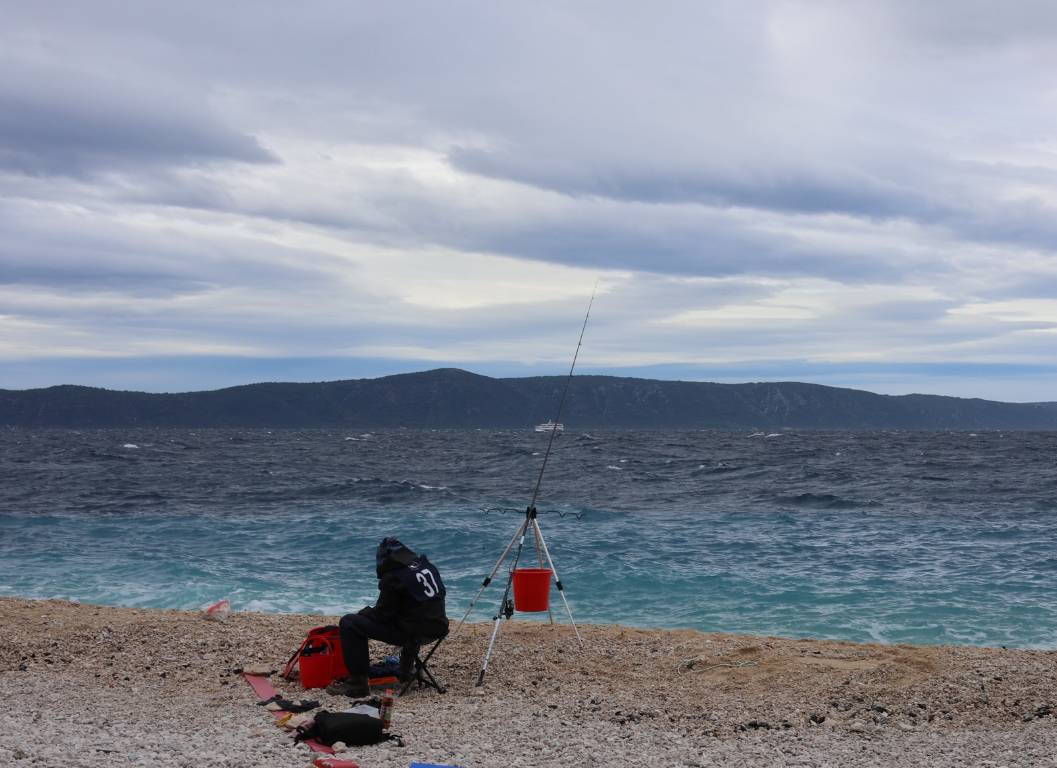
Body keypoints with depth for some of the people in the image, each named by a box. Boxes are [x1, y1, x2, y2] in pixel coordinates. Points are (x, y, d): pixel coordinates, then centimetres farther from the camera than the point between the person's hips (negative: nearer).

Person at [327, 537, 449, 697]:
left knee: (349, 623, -6)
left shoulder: (393, 578, -10)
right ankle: (407, 669, 49)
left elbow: (382, 614, -8)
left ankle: (358, 683, -7)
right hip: (439, 628, 8)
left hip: (414, 632, -8)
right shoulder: (429, 566, 10)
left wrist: (364, 612, 13)